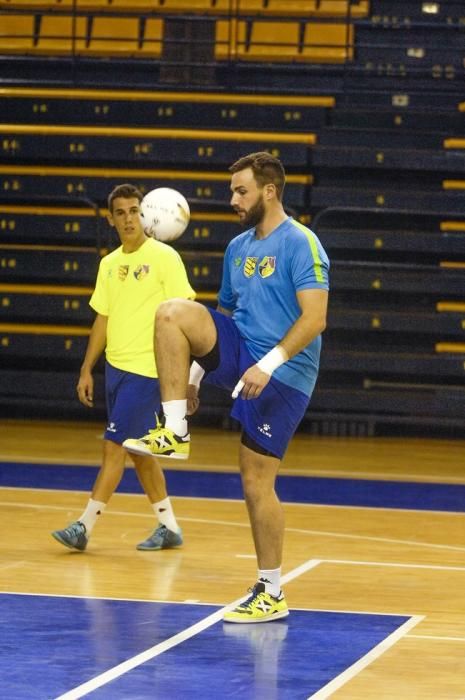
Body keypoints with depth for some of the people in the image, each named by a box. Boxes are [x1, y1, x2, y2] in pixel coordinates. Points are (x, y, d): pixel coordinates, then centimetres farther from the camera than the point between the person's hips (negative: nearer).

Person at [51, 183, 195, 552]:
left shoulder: (164, 257, -8)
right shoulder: (109, 264, 11)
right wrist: (87, 370, 13)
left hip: (146, 369, -7)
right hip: (116, 366, 7)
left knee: (114, 445, -8)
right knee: (138, 450, 11)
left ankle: (85, 526, -6)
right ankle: (169, 526, 20)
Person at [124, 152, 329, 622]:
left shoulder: (300, 243, -10)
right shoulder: (238, 247, 15)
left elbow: (314, 318, -19)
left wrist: (269, 364, -27)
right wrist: (194, 374, 18)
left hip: (282, 373, -7)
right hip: (240, 356, 7)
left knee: (256, 480, -6)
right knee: (172, 313, -16)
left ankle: (272, 594, 6)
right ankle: (174, 435, -15)